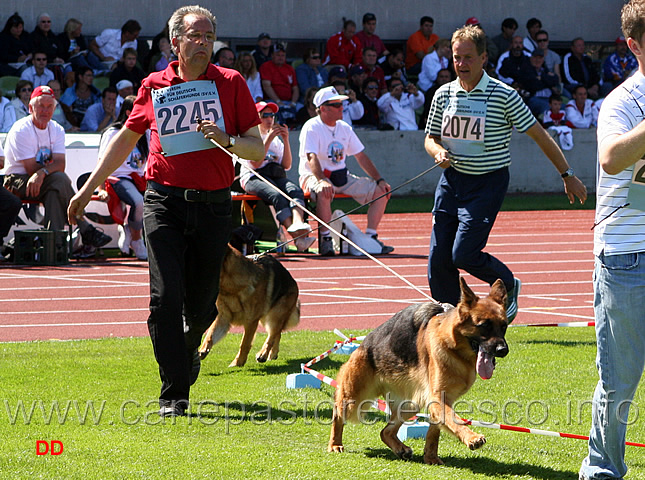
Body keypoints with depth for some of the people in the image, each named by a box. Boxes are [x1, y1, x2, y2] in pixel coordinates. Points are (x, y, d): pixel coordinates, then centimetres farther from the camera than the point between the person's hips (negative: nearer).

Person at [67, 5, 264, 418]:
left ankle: (188, 353, 39)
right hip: (165, 203, 0)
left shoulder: (230, 83, 5)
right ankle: (174, 395, -10)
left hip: (214, 206, 0)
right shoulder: (154, 87, 8)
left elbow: (258, 150, 4)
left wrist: (225, 139, -17)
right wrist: (89, 189, 23)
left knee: (202, 305, 6)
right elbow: (126, 138, 22)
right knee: (166, 298, -13)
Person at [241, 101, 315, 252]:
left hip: (277, 176, 5)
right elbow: (255, 163, -8)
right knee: (277, 196, -36)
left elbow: (287, 166, 14)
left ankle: (298, 223, -59)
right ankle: (297, 238, -52)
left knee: (295, 190, -30)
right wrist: (268, 139, -10)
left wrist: (286, 141, 3)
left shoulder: (276, 139, 26)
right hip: (253, 177, -5)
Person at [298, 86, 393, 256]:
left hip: (342, 177, 7)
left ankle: (371, 237, -5)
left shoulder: (344, 128, 12)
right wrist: (322, 181, -42)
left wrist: (379, 180, 4)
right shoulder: (312, 128, -11)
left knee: (381, 191, -5)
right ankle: (326, 240, -31)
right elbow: (312, 158, -25)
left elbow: (361, 157, 14)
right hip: (315, 176, -7)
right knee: (324, 192, -41)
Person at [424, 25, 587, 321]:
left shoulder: (503, 95, -11)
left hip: (488, 183, -5)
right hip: (452, 180, 5)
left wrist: (567, 175, -2)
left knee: (463, 255, -15)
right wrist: (437, 151, -10)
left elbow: (539, 135, -4)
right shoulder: (444, 94, 3)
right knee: (439, 258, 0)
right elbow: (430, 138, 15)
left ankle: (508, 286, 14)